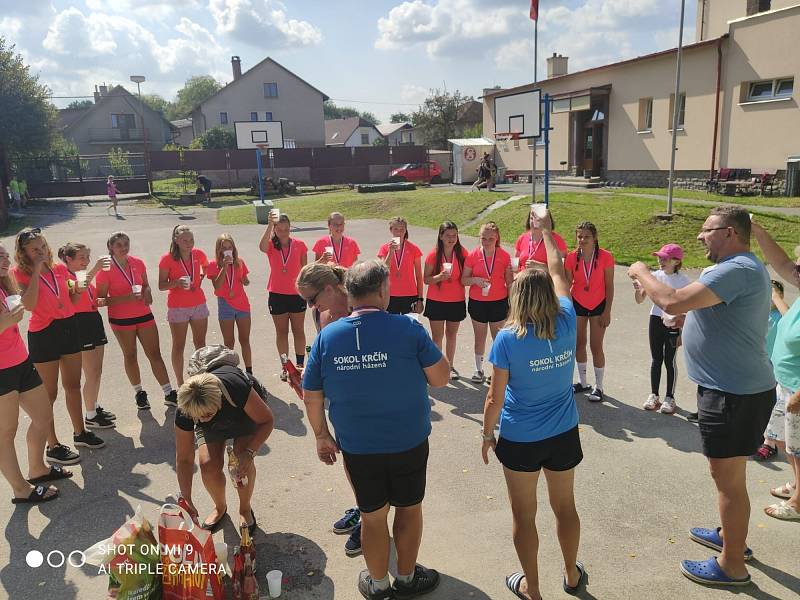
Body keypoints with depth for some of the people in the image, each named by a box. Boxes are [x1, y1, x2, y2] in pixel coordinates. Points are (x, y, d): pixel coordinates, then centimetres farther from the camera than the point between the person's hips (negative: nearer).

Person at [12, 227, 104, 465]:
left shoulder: (59, 269, 5)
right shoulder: (21, 273, -9)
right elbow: (29, 305, -27)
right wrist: (36, 271, -22)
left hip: (69, 327, 5)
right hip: (44, 334, -5)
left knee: (73, 385, 17)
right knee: (49, 392, 3)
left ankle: (80, 432, 32)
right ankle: (53, 446, 15)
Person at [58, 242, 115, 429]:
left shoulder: (86, 275, 13)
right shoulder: (65, 275, -12)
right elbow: (77, 288, -36)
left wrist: (99, 301, 4)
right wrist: (96, 268, -43)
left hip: (94, 321, 8)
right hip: (80, 323, -8)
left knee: (97, 372, 16)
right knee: (92, 375, -4)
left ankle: (95, 408, 30)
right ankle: (90, 417, 7)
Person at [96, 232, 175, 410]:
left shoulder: (138, 263, 2)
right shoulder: (106, 269, -10)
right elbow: (101, 299, -11)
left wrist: (147, 292, -8)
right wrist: (126, 298, -23)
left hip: (144, 315, 3)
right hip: (121, 319, -3)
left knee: (155, 354, 4)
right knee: (130, 356, 11)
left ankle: (169, 394, 9)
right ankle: (139, 393, 27)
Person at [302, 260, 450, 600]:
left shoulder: (326, 336, -9)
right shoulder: (407, 328, -17)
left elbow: (311, 397, -2)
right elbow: (441, 378, -10)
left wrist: (322, 436, 13)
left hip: (357, 446, 2)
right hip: (409, 442, -2)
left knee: (372, 514, 20)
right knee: (409, 508, 21)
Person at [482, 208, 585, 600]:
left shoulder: (507, 339, -21)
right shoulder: (567, 324, -11)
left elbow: (495, 398, -15)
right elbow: (558, 272, 5)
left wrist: (487, 434, 1)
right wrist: (547, 232, 18)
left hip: (520, 440, -4)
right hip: (564, 434, 4)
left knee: (524, 515, 15)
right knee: (565, 507, 24)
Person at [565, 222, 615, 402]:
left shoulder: (605, 257, -15)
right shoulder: (572, 257, -10)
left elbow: (609, 286, -9)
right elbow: (567, 284, -5)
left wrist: (607, 311, -10)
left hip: (598, 305, -2)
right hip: (578, 304, 3)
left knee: (596, 346, 0)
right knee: (579, 344, 13)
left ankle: (598, 387, 15)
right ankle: (582, 382, 29)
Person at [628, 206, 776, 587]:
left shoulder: (736, 270, -23)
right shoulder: (744, 267, 13)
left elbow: (673, 302, -30)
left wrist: (641, 273, -14)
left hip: (733, 393, -11)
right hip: (738, 386, 11)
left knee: (728, 478, 3)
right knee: (729, 473, 25)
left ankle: (732, 565, 19)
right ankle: (731, 536, 43)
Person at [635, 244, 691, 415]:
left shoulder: (683, 281, -9)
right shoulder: (655, 276, 0)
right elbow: (640, 300, 2)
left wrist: (682, 332, -13)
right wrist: (638, 287, -17)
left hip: (673, 323, -3)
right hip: (656, 320, 3)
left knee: (669, 361, 4)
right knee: (656, 359, 11)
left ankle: (669, 398, 17)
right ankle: (654, 395, 22)